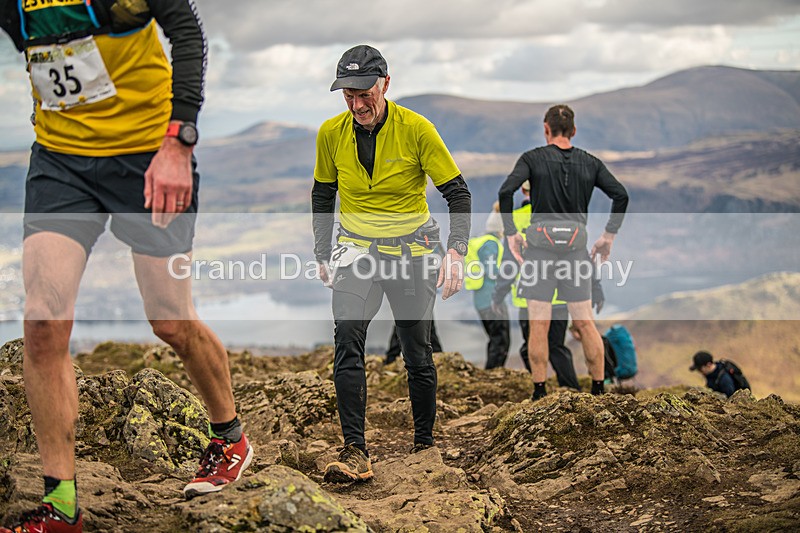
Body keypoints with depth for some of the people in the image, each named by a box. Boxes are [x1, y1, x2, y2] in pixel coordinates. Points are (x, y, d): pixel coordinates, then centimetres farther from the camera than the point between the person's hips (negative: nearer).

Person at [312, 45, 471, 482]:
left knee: (417, 353, 6)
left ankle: (424, 443, 25)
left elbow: (458, 193, -9)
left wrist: (456, 252, -21)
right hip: (357, 250, 1)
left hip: (412, 249, -1)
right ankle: (355, 453, -23)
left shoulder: (416, 129, -14)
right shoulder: (331, 133, -5)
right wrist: (323, 254, 9)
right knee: (347, 340, -20)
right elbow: (322, 194, 11)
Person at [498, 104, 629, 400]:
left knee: (539, 325, 0)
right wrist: (609, 235, 7)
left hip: (540, 243, -2)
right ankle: (598, 389, 11)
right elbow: (621, 195, 0)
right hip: (576, 245, 2)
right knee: (585, 323, 9)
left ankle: (539, 392, 2)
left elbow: (506, 191, -13)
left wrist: (510, 232, -5)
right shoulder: (590, 163, 8)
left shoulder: (533, 158, 0)